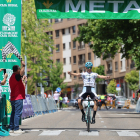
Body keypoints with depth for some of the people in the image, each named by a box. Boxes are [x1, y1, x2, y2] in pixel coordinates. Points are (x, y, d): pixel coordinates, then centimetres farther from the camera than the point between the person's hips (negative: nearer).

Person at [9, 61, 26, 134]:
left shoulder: (11, 77, 19)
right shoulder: (16, 76, -12)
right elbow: (21, 73, -34)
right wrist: (23, 66, -28)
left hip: (13, 98, 10)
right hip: (18, 98, -10)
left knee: (14, 113, 11)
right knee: (18, 113, -10)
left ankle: (11, 128, 12)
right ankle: (16, 129, -12)